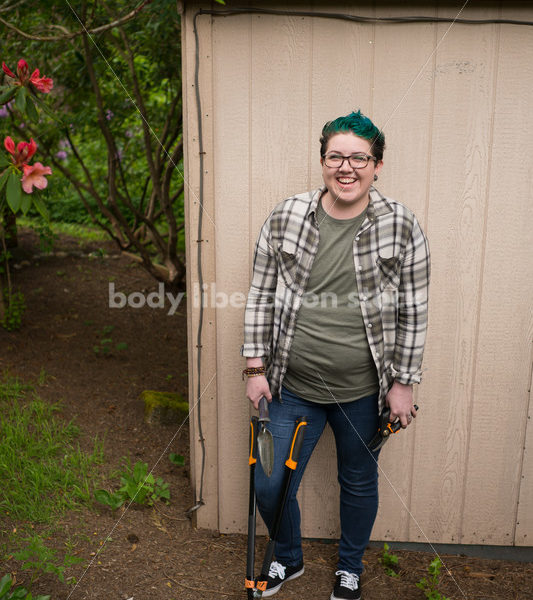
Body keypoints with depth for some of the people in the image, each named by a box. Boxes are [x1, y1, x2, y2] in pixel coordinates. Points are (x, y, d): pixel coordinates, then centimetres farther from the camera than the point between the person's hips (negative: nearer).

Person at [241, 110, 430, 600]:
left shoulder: (401, 227, -7)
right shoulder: (285, 218, -4)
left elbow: (413, 313, -3)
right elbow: (261, 296, 1)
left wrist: (403, 383, -3)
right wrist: (256, 368, -1)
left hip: (363, 392, -1)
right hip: (292, 388, 1)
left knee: (359, 483, 18)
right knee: (270, 487, 8)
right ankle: (289, 559, 41)